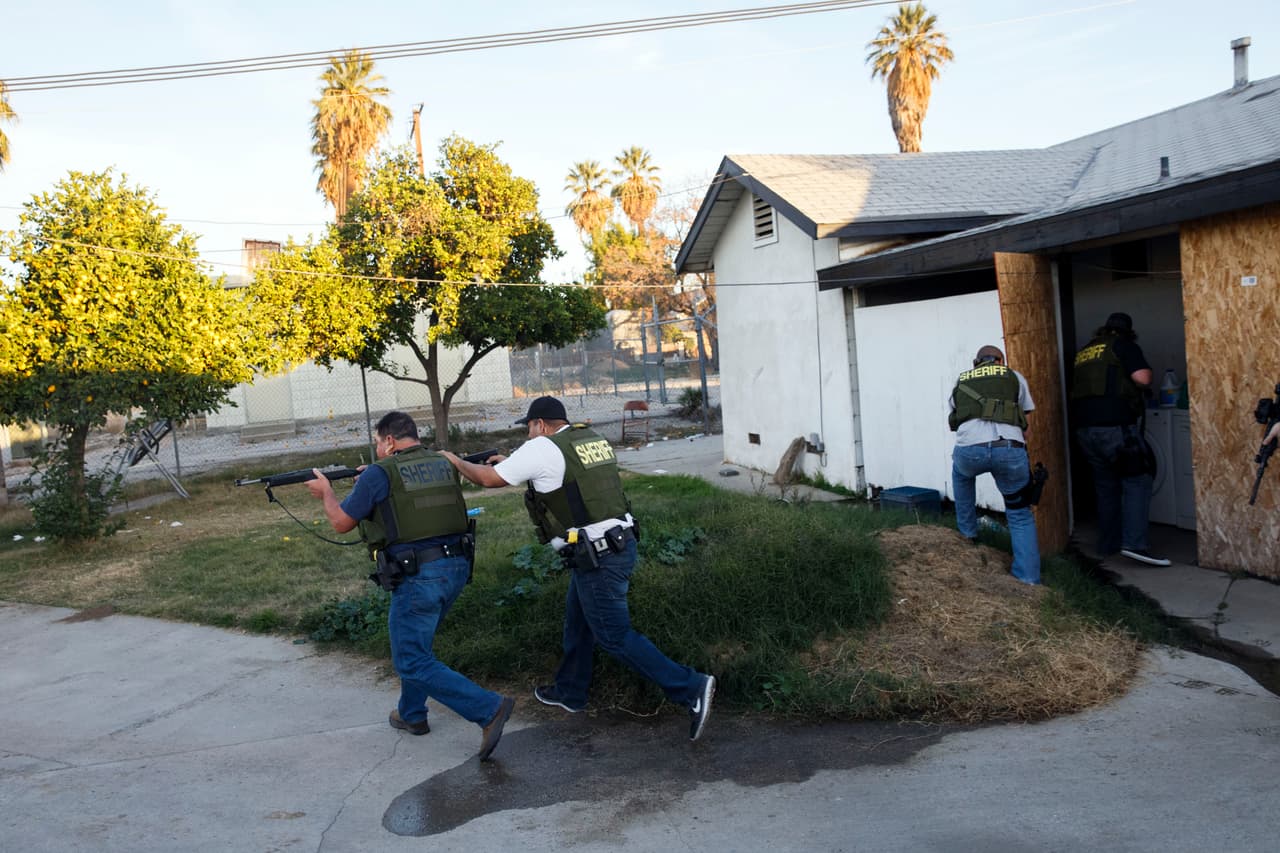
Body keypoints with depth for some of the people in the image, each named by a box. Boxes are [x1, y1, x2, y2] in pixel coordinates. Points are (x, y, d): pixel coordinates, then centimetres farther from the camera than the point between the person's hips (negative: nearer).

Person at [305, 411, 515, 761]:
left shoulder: (379, 474, -8)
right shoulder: (443, 464, 11)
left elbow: (341, 522, 3)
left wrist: (326, 492, 22)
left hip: (417, 575, -8)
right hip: (457, 566, 8)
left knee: (413, 662, 1)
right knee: (416, 643, 27)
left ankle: (489, 709, -10)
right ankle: (412, 714, 39)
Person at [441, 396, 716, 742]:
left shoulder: (542, 448, -12)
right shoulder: (592, 439, 11)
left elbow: (489, 478, -2)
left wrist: (455, 460, 16)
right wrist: (511, 463, 30)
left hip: (597, 559, -9)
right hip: (620, 542, 9)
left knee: (615, 636, -1)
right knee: (577, 621, 23)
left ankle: (691, 688, -4)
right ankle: (569, 692, 40)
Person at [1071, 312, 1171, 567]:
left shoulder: (1084, 351, 21)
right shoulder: (1124, 346, 2)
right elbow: (1142, 379, -12)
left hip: (1084, 427, 7)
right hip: (1115, 425, -7)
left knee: (1106, 486, 15)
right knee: (1137, 481, -4)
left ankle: (1108, 545, 19)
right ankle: (1134, 543, -17)